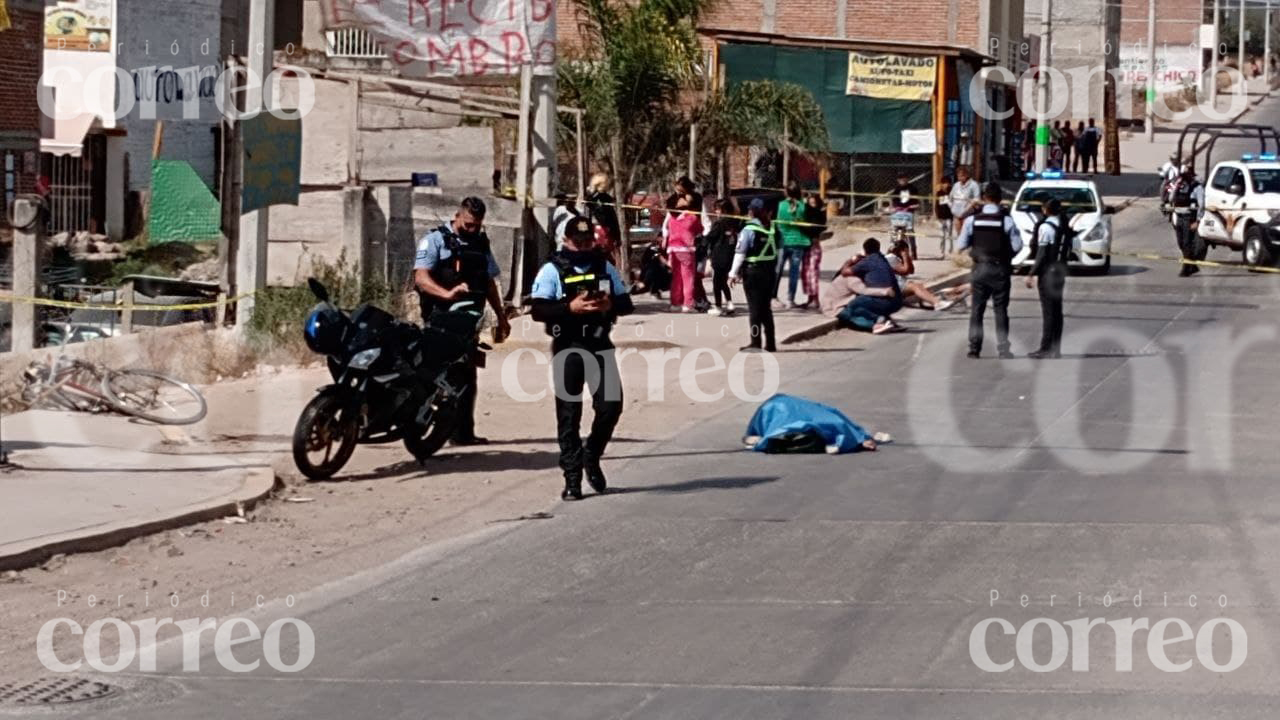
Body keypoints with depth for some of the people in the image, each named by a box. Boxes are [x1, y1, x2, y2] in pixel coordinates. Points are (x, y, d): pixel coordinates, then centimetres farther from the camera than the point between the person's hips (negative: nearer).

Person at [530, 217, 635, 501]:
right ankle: (572, 478, 3)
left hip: (600, 345, 3)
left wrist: (610, 305, -11)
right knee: (569, 414, -2)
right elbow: (538, 310, -11)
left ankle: (592, 457, 22)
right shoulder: (552, 271, -2)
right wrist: (570, 308, -24)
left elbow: (626, 304, 11)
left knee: (611, 404, -4)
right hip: (568, 348, -3)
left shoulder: (605, 268, 10)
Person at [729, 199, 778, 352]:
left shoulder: (749, 229, -10)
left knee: (754, 307, 0)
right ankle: (770, 344, 13)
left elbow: (740, 253, -11)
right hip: (770, 271, 5)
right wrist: (775, 272, 17)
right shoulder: (772, 230, 4)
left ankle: (756, 342, -3)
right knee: (766, 307, 12)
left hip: (753, 271, -5)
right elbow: (778, 253, 8)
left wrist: (734, 273, -4)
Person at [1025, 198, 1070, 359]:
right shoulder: (1065, 227, 10)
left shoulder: (1046, 227, -13)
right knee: (1057, 310, 10)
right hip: (1061, 271, 7)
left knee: (1048, 310, -6)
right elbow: (1068, 250, 12)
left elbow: (1042, 253, -16)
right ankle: (1056, 349, 13)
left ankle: (1045, 348, -6)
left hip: (1047, 271, -7)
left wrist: (1032, 274, -14)